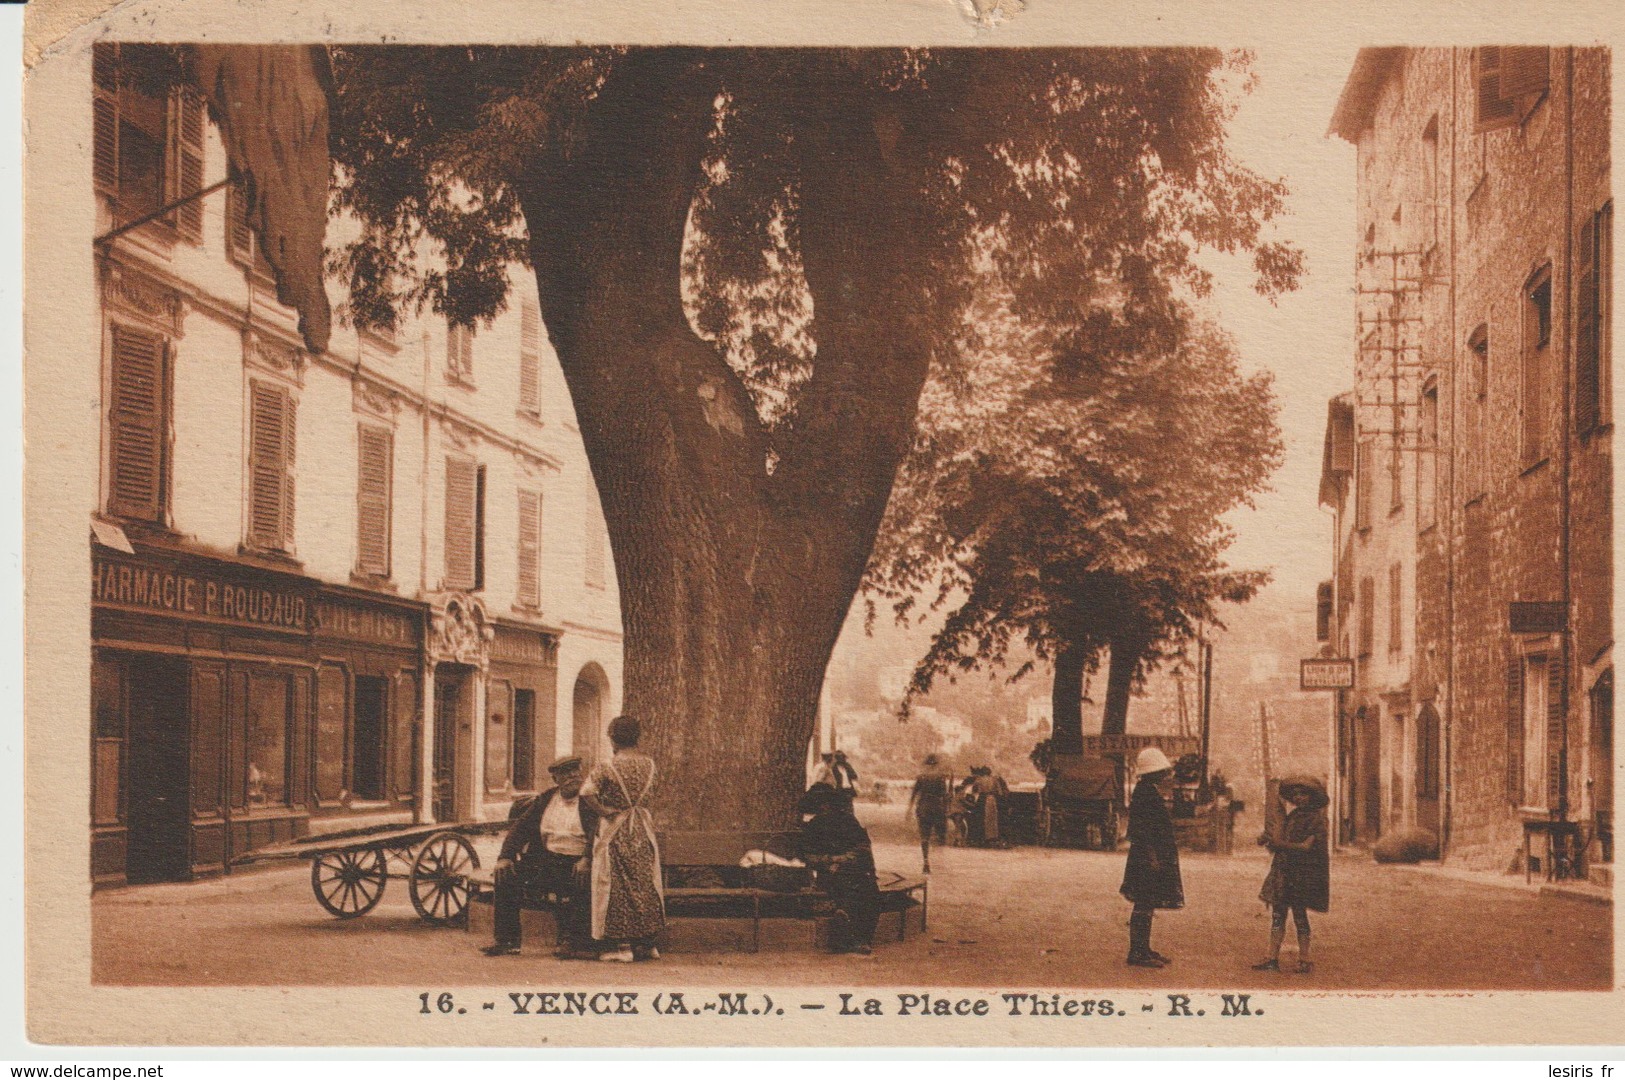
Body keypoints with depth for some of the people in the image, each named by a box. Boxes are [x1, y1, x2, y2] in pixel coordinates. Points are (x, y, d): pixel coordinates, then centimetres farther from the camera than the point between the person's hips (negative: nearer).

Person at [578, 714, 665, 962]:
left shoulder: (606, 767, -13)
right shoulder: (649, 764, 1)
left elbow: (586, 792, -25)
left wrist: (603, 809, -12)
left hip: (615, 830, -4)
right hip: (644, 828, 4)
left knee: (617, 886, 2)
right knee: (646, 884, 12)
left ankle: (621, 945, 1)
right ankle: (646, 944, 17)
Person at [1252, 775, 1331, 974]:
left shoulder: (1316, 819, -7)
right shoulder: (1292, 816, 16)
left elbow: (1306, 846, -17)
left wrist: (1276, 843, -24)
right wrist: (1269, 841, -5)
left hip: (1302, 874, -7)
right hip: (1283, 871, 7)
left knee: (1299, 914, -4)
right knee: (1277, 914, 2)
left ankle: (1304, 960, 3)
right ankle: (1272, 958, 2)